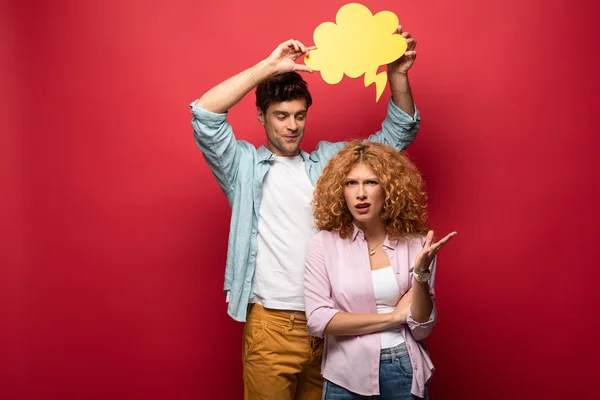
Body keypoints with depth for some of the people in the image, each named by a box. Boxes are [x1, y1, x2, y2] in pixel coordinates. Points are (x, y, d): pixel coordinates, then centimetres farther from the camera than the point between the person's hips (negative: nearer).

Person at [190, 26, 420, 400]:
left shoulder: (330, 160, 10)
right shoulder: (245, 166, 1)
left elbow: (398, 133, 10)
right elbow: (204, 115, -13)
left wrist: (397, 73, -7)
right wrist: (269, 66, -16)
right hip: (271, 326, -3)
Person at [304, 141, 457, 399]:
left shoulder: (415, 244, -4)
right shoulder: (324, 244, -8)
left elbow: (421, 329, -5)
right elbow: (317, 320, -14)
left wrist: (421, 271, -20)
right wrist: (393, 317, -11)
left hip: (405, 372, 1)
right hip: (347, 376, -1)